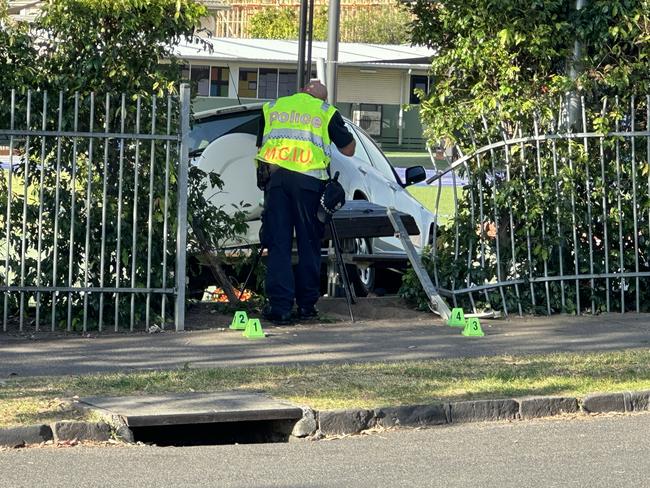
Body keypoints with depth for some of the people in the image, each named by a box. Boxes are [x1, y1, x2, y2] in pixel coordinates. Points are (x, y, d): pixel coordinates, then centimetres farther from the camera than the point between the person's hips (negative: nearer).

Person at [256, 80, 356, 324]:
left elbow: (260, 146, 25)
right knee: (309, 244, 9)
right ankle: (306, 305, 12)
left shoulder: (272, 108, 22)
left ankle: (279, 307, -4)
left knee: (278, 243, 2)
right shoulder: (326, 112, 13)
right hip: (308, 180, -2)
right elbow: (348, 149, 16)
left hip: (274, 176, 2)